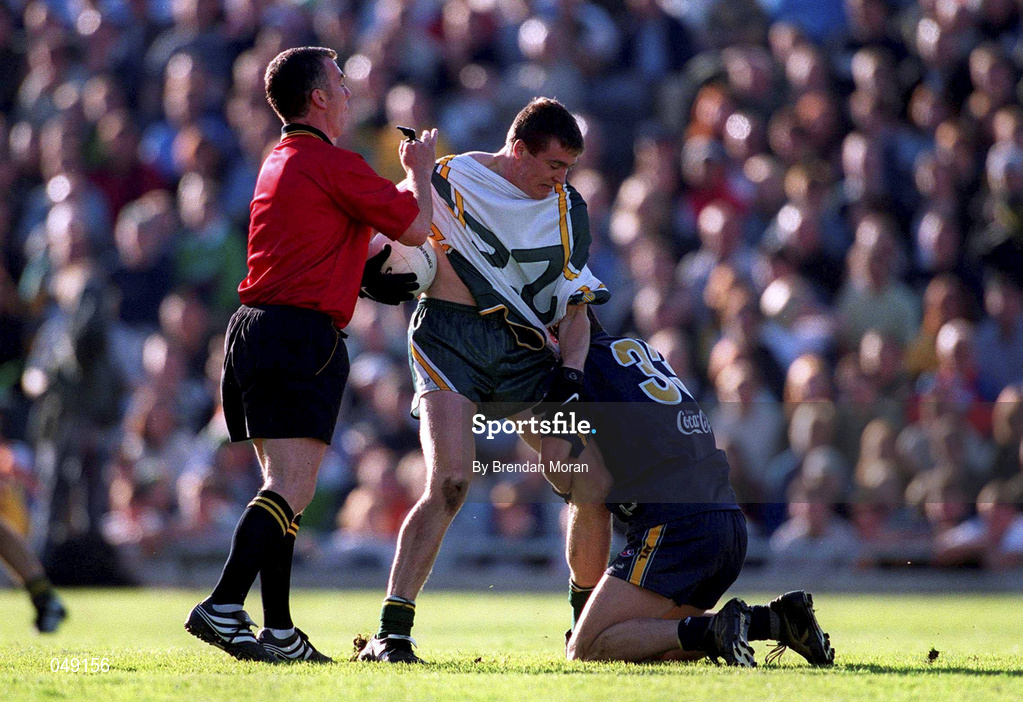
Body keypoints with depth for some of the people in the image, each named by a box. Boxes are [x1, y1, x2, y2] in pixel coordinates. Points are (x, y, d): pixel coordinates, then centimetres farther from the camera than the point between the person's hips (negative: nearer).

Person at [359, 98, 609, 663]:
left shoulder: (568, 208, 11)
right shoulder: (449, 182, -2)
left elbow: (576, 304, 12)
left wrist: (571, 373, -4)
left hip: (526, 353, 5)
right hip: (449, 341, -5)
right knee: (449, 483, -22)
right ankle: (391, 633, -21)